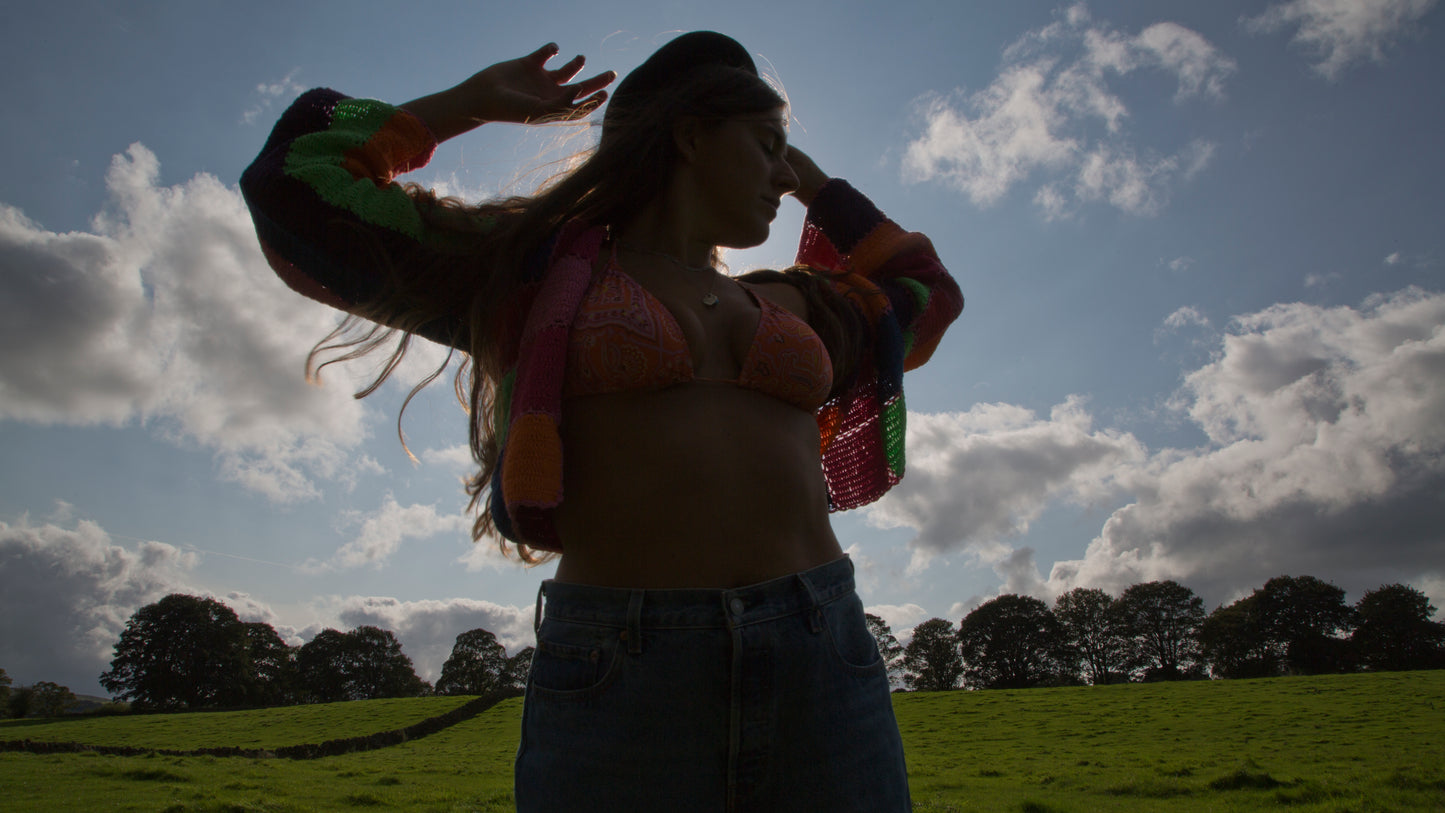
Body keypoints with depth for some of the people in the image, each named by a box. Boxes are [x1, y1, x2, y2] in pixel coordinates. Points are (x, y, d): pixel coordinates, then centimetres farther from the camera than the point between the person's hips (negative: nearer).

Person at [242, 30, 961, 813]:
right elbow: (297, 185, 13)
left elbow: (924, 290, 42)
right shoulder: (538, 269, 11)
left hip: (822, 671, 5)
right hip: (615, 688, -4)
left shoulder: (787, 303, 23)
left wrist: (813, 179, 38)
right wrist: (476, 99, 20)